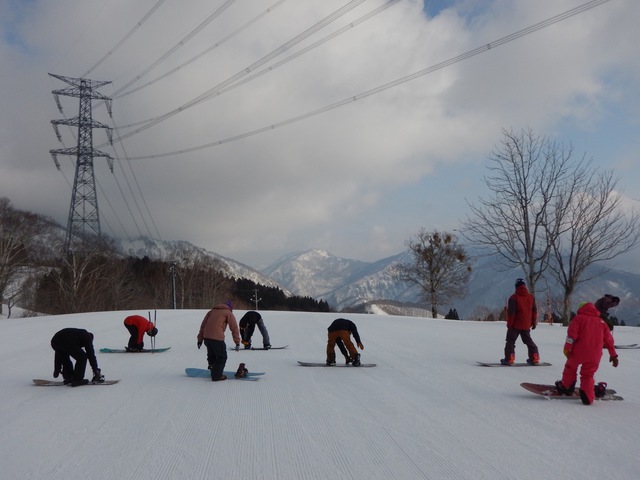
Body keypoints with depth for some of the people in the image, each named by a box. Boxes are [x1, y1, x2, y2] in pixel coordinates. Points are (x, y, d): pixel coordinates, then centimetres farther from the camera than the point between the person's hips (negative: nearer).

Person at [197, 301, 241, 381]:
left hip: (206, 337, 6)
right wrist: (237, 342, 4)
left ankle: (214, 372, 31)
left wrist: (200, 339, 23)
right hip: (217, 338, -6)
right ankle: (217, 376, 3)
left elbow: (203, 325, 22)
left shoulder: (212, 311, 25)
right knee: (222, 357, 6)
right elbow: (234, 328, 3)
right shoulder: (228, 313, 10)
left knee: (211, 355, 23)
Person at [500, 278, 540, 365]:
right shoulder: (531, 297, 4)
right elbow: (534, 311, 9)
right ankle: (534, 358, 19)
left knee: (510, 341, 4)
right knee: (528, 341, 19)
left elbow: (511, 312, -14)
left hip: (515, 325, -5)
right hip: (526, 325, 5)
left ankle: (509, 359, -3)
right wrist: (534, 322, 18)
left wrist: (509, 324, -7)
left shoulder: (514, 297, -13)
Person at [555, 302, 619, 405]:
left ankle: (566, 387, 31)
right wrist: (613, 355, 24)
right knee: (588, 375, 13)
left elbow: (572, 334, -10)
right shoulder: (602, 322, 16)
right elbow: (609, 340, 19)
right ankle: (587, 397, 4)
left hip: (578, 352, -3)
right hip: (594, 356, 3)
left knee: (571, 368, 19)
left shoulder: (579, 318, 3)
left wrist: (567, 348, -10)